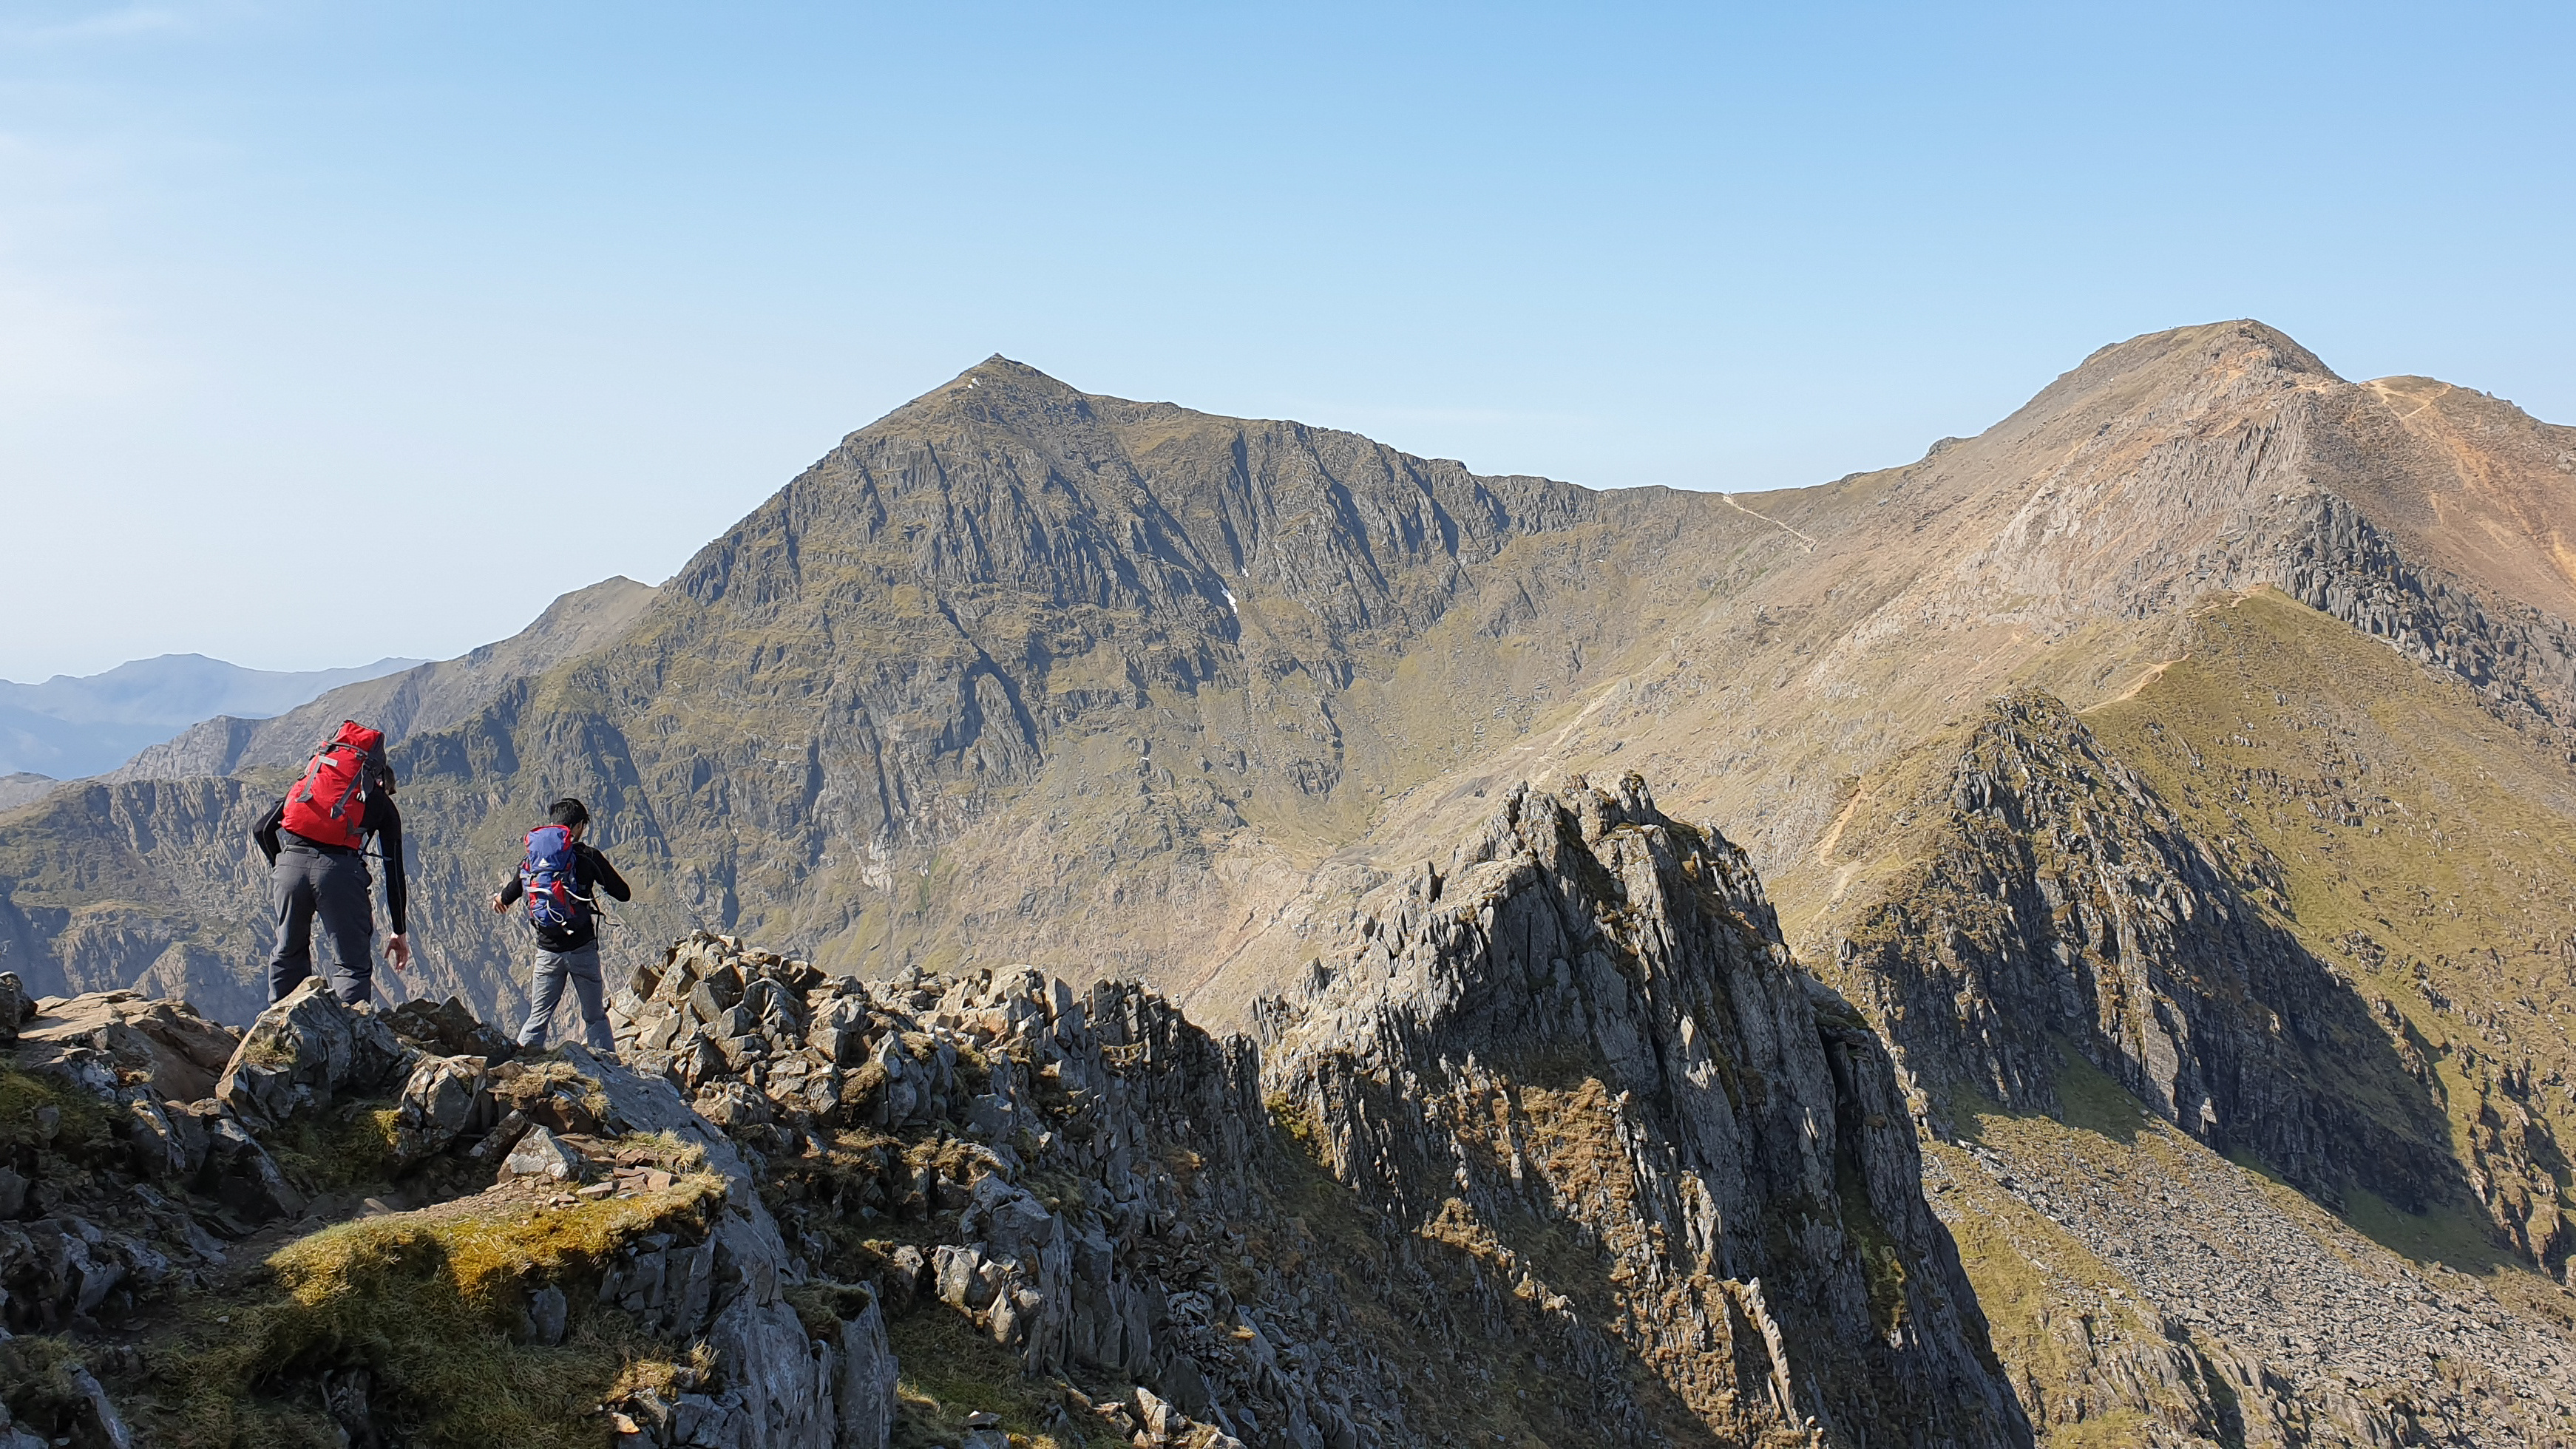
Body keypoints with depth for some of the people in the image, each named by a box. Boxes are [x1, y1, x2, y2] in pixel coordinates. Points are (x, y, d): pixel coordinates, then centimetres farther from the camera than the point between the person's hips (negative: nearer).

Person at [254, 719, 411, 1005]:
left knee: (288, 953, 23)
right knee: (352, 965, 6)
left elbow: (262, 829, 21)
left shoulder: (310, 780, 31)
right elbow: (394, 870, 21)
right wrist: (399, 932, 26)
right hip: (340, 871, -3)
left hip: (289, 864, 3)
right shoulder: (383, 804, 23)